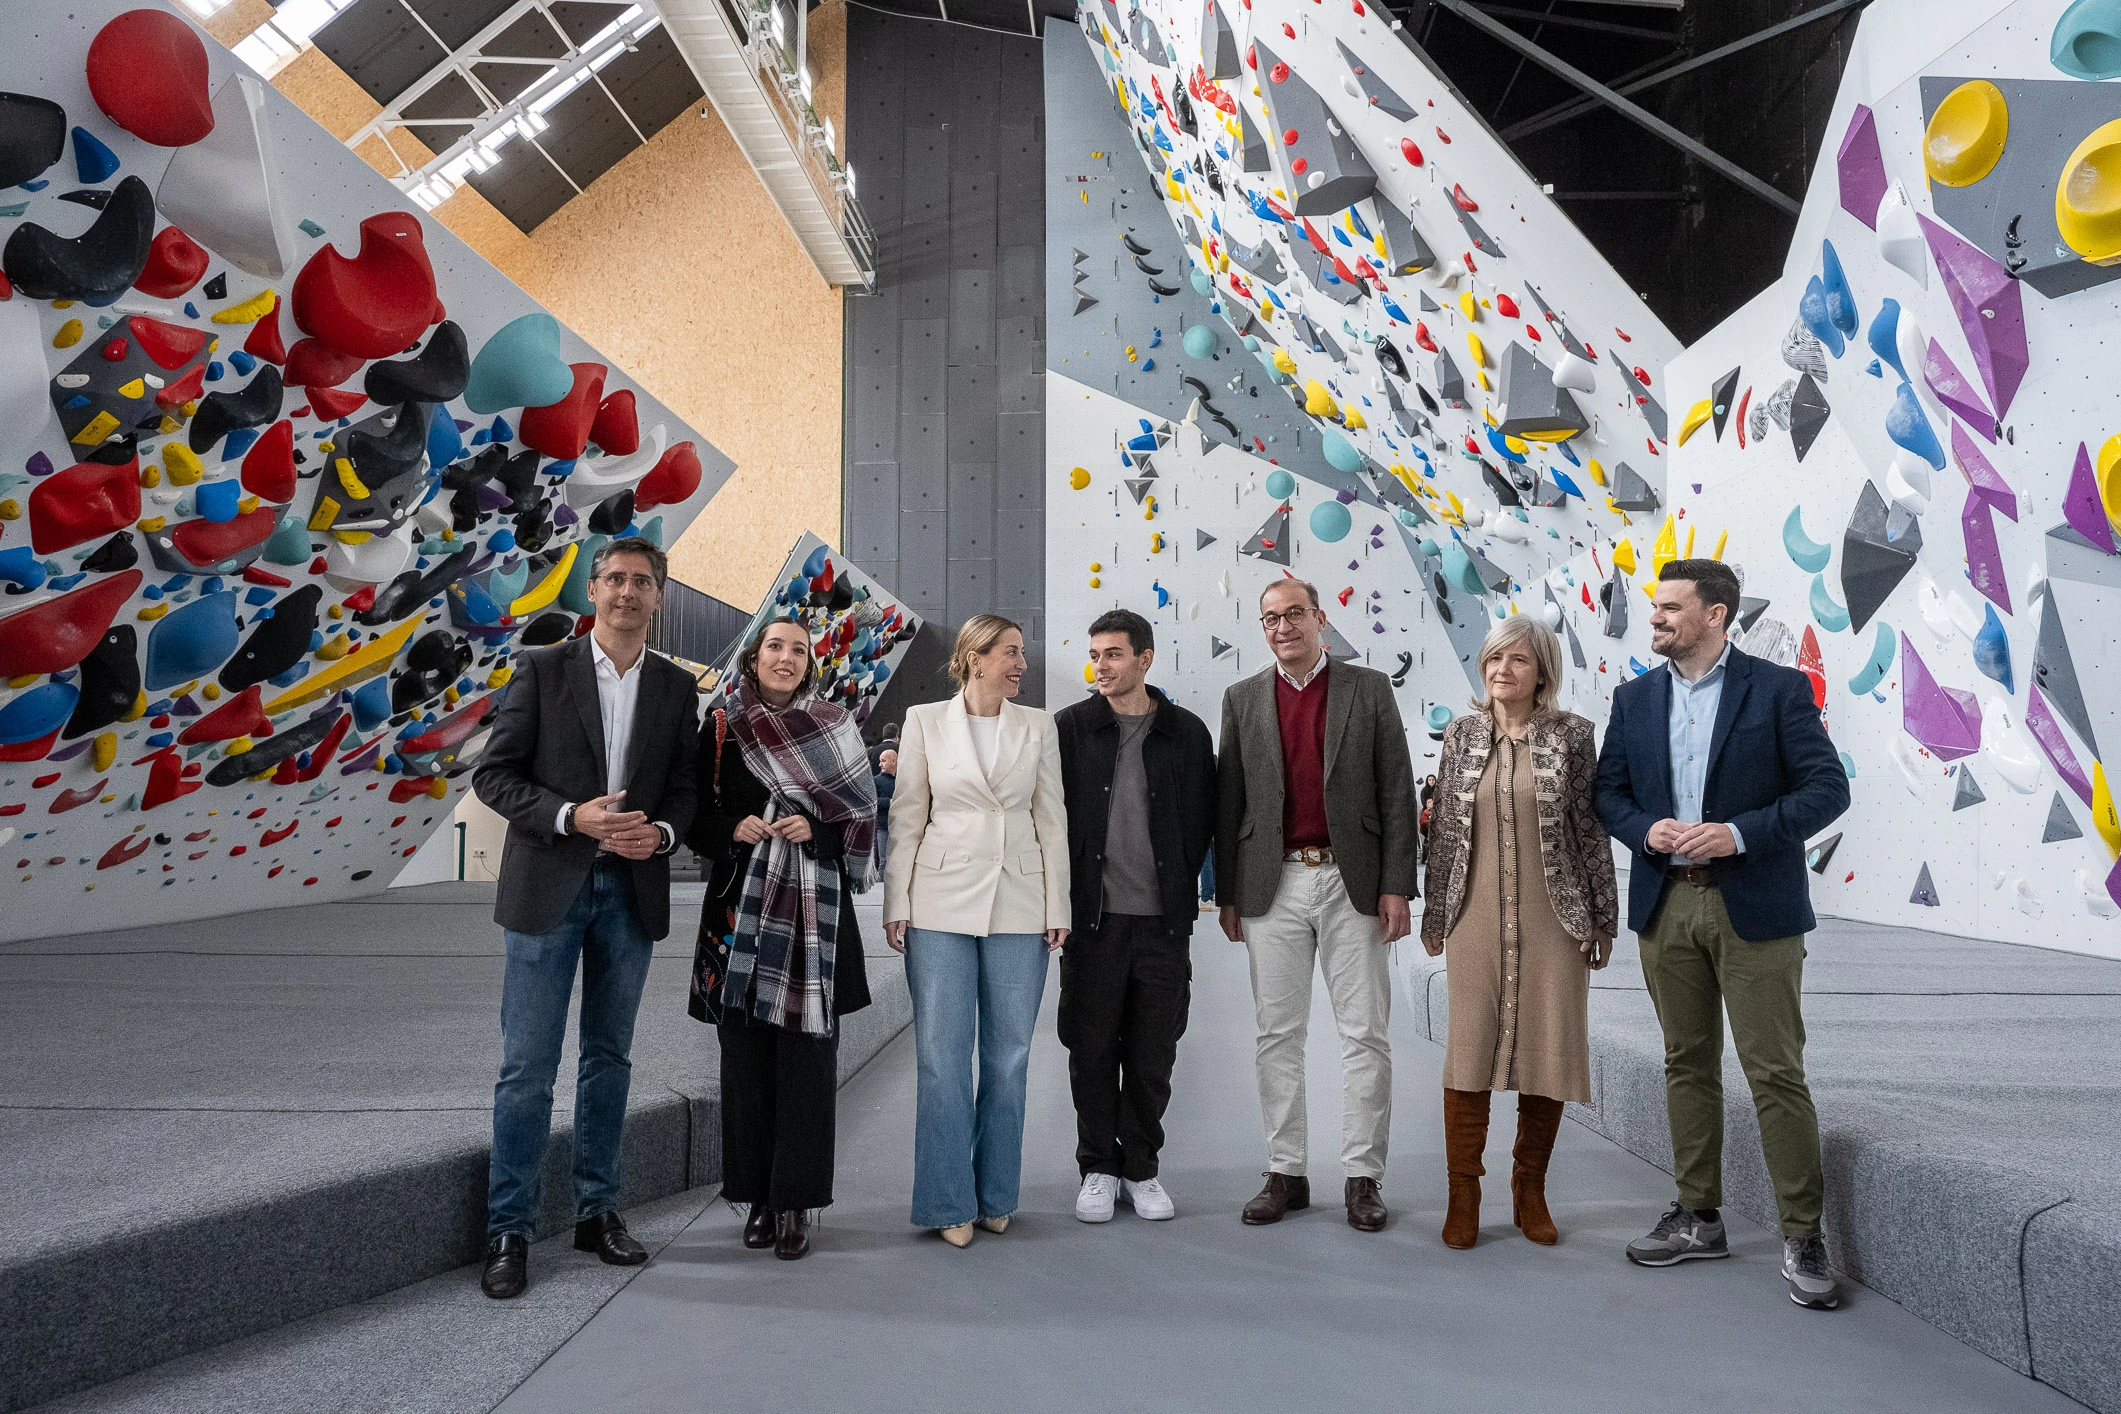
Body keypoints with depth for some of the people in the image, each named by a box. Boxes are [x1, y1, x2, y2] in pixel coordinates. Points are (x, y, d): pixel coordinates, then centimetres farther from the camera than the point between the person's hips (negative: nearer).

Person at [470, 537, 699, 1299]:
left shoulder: (677, 687, 7)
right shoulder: (543, 670, -1)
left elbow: (684, 786, 9)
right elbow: (493, 772, -4)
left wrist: (661, 831, -12)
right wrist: (572, 817, -18)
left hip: (632, 891, 3)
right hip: (549, 888, -3)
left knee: (609, 1058, 12)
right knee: (527, 1066, 0)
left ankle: (597, 1211, 25)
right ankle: (508, 1231, 10)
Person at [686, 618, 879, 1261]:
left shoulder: (833, 731, 7)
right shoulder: (721, 731, 7)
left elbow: (861, 822, 7)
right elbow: (697, 819, 9)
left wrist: (814, 830, -11)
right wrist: (732, 830, -11)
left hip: (813, 913, -1)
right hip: (742, 911, 1)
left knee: (806, 1056, -3)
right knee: (745, 1053, 2)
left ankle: (796, 1204, 6)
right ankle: (760, 1197, 15)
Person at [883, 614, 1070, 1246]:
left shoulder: (1038, 726, 8)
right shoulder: (924, 721, 4)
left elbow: (1051, 819, 7)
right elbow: (906, 817, 4)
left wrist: (1057, 908, 2)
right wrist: (896, 904, -1)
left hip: (1018, 905, 2)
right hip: (942, 902, -1)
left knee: (1009, 1054, 7)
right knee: (942, 1054, 0)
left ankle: (996, 1196, 20)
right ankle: (950, 1202, 12)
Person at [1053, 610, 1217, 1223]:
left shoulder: (1188, 733, 6)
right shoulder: (1069, 727, 4)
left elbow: (1202, 821, 10)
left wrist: (1178, 883, 5)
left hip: (1163, 919, 1)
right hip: (1093, 916, 0)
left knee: (1153, 1053, 7)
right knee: (1092, 1048, 5)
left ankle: (1141, 1169, 22)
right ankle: (1099, 1169, 20)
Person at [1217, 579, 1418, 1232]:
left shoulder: (1369, 689, 3)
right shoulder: (1243, 699, 8)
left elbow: (1397, 793, 1)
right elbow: (1229, 804, 8)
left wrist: (1396, 886, -6)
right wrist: (1227, 895, 5)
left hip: (1352, 882, -1)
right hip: (1273, 885, 2)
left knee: (1364, 1035, 3)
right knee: (1278, 1037, 7)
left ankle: (1363, 1177, 13)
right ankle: (1285, 1173, 18)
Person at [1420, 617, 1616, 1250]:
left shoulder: (1571, 735, 1)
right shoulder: (1462, 734, 6)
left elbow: (1591, 830, 3)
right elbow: (1443, 829, 9)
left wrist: (1602, 918, 2)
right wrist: (1434, 914, 9)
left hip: (1552, 919, -1)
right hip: (1476, 918, 1)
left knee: (1548, 1050, 5)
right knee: (1469, 1050, 1)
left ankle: (1530, 1190, 22)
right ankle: (1463, 1195, 12)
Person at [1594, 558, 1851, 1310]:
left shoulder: (1779, 688, -3)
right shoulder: (1635, 698, 9)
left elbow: (1827, 787, -7)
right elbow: (1608, 789, 11)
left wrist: (1740, 833, -18)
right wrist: (1645, 829, -10)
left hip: (1754, 906, -4)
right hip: (1666, 903, 4)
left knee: (1776, 1071, -2)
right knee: (1687, 1063, 12)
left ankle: (1802, 1235, 10)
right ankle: (1699, 1217, 24)